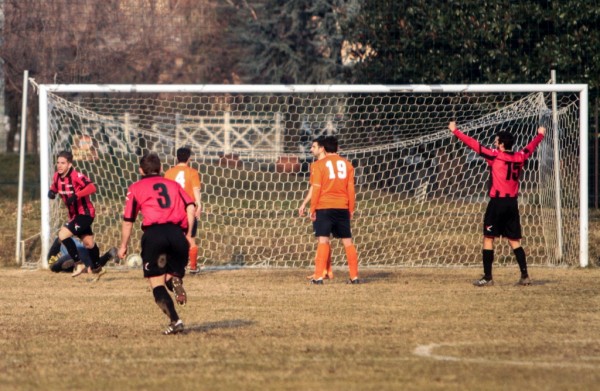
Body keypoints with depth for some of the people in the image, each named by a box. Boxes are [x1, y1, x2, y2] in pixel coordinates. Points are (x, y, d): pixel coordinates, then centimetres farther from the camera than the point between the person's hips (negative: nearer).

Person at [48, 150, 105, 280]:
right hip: (74, 215, 8)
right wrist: (51, 192, -6)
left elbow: (92, 188, -34)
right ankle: (97, 269, 38)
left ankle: (78, 263, -8)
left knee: (63, 234, -21)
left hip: (85, 213, -8)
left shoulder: (76, 176, -23)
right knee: (88, 243, 21)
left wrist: (76, 196, -42)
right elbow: (54, 187, 17)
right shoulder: (57, 176, -1)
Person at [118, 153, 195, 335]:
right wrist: (188, 234, 12)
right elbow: (190, 207, 9)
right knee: (172, 274, 19)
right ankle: (175, 280, -19)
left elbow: (128, 220, 13)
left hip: (154, 233, -3)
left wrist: (123, 246, 23)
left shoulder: (136, 188, 17)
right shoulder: (173, 184, 25)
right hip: (177, 233, 3)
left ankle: (175, 320, -17)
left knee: (157, 282, 2)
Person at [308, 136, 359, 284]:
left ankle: (319, 276, -15)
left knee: (323, 240, -6)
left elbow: (316, 188, -7)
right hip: (342, 207, 3)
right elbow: (351, 188, 8)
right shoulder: (347, 164, 7)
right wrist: (351, 209, 14)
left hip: (324, 207, -3)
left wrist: (312, 209, -2)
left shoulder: (319, 165, -3)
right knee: (347, 241, 9)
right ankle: (354, 276, 9)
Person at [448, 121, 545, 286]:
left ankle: (487, 277, -3)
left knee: (488, 238, 0)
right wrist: (540, 135, 48)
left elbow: (473, 144, -6)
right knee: (514, 241, 11)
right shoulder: (519, 157, 7)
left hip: (497, 202, -6)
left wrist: (455, 131, 1)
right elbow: (531, 147, 28)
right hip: (512, 203, 6)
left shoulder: (495, 155, -8)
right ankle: (525, 276, 5)